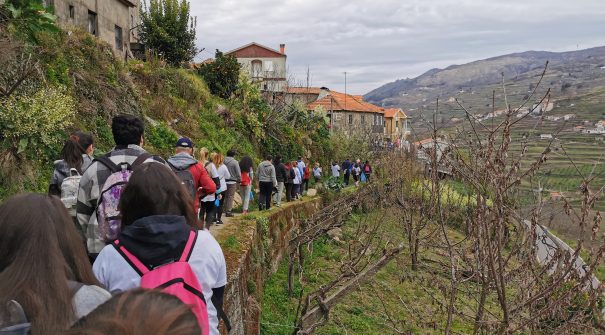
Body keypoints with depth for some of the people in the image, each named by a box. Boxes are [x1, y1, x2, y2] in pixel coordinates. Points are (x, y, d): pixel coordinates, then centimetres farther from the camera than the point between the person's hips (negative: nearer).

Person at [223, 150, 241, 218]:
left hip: (224, 181, 4)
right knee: (230, 197, 1)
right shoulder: (235, 162, -10)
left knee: (226, 196, 14)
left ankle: (226, 210, 21)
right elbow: (238, 173, -9)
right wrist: (239, 181, 4)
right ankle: (228, 211, 1)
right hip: (232, 182, -4)